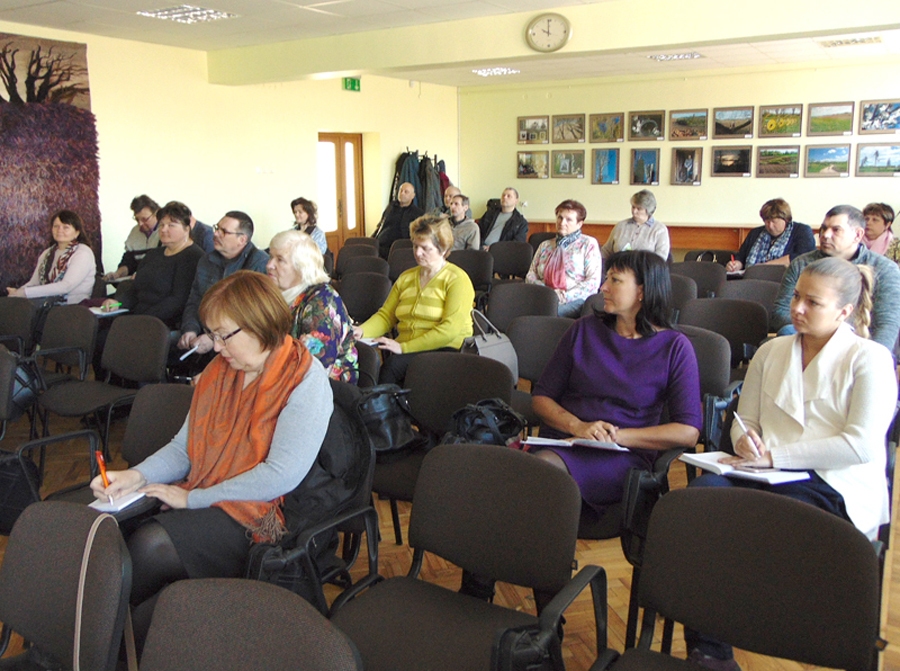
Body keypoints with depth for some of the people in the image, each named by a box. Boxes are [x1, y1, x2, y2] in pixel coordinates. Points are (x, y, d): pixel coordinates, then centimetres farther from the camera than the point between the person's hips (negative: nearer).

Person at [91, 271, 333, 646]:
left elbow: (281, 476, -19)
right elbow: (185, 446, 15)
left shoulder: (305, 380, -12)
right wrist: (135, 477, -4)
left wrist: (193, 498, -14)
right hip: (200, 503, 6)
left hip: (257, 519, -6)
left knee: (150, 545, -26)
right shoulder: (219, 371, 13)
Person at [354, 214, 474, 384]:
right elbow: (386, 316, 19)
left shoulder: (456, 279, -2)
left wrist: (403, 347, -19)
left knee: (393, 365, -33)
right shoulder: (406, 278, 20)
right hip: (405, 353, 5)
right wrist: (362, 330, -3)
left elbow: (450, 329, -14)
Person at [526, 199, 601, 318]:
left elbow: (593, 282, -1)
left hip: (575, 301, -3)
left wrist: (563, 296, -12)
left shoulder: (588, 244, 9)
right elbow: (530, 276, 19)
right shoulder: (545, 245, 25)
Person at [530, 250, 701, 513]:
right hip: (561, 443, 3)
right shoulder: (585, 330, 14)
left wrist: (619, 435, -12)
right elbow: (541, 397, 11)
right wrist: (577, 426, -9)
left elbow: (688, 432, -3)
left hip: (623, 458, -3)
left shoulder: (675, 348, 5)